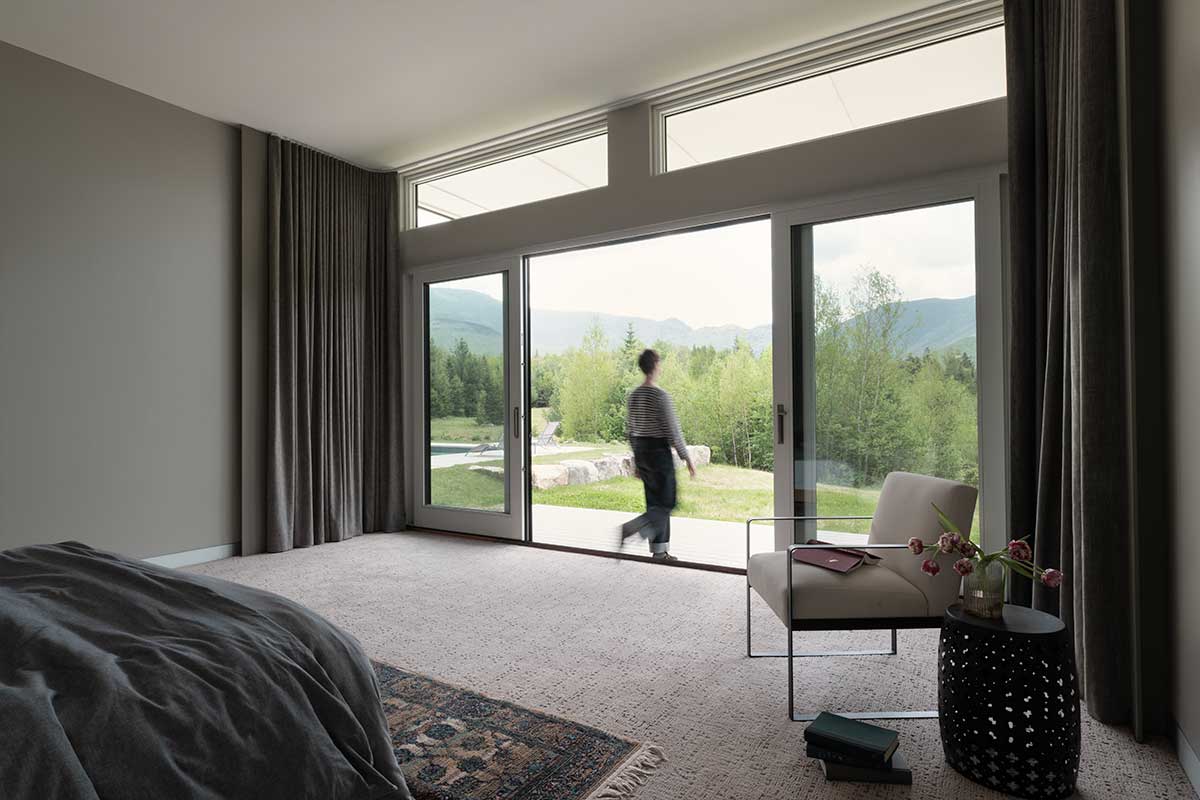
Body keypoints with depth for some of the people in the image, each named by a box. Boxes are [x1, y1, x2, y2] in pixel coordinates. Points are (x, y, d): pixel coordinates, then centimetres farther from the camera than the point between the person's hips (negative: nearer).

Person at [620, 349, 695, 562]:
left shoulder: (634, 395, 6)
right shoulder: (661, 396, -17)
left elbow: (629, 430, 11)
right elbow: (673, 431, -16)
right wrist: (688, 459, -7)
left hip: (640, 452, 8)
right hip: (659, 452, -7)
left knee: (655, 503, 15)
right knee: (666, 504, 3)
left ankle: (659, 551, 19)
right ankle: (630, 528, -15)